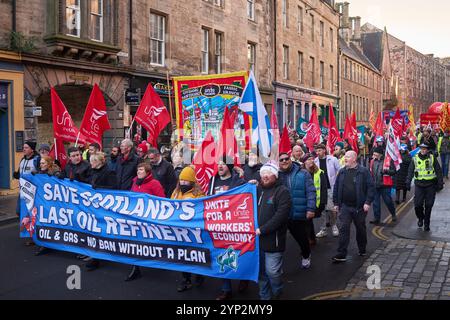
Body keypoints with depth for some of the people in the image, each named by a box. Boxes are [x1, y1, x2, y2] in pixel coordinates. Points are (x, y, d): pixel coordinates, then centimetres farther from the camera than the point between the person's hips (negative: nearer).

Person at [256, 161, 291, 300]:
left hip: (273, 239, -6)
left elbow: (280, 216, -17)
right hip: (258, 238, 6)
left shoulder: (282, 191, -7)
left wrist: (262, 229, -18)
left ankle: (277, 293, 25)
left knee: (272, 271, -1)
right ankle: (264, 296, 29)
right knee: (261, 271, 14)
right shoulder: (258, 189, 13)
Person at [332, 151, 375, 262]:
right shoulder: (342, 172, 7)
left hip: (359, 207, -3)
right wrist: (336, 203, 7)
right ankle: (341, 254, -4)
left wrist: (368, 202, -15)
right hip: (345, 206, 3)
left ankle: (362, 250, 32)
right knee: (344, 229, -4)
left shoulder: (363, 171, -6)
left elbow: (371, 187, -8)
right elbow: (336, 188, 11)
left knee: (361, 229, 13)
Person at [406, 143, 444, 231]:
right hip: (419, 185, 1)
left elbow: (438, 171, 3)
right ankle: (420, 218, 24)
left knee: (428, 205, 3)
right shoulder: (415, 159, 4)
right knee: (417, 204, -4)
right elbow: (410, 171, 9)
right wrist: (408, 182, 1)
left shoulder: (432, 158, 0)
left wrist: (440, 183, -1)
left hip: (430, 185, -1)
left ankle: (426, 223, 16)